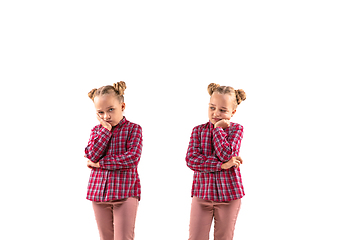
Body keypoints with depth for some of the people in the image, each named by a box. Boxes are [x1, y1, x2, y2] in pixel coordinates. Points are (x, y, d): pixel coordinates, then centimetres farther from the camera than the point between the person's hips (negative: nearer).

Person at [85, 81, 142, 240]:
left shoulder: (133, 129, -2)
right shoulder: (96, 131, 10)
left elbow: (132, 158, -17)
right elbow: (92, 156, -8)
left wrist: (100, 163, -12)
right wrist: (105, 129, -9)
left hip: (125, 193, -4)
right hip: (98, 192, 4)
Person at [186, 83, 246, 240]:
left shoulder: (236, 129, -1)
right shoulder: (198, 130, 3)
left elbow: (226, 155, -19)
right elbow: (191, 159, -12)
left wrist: (217, 129, -12)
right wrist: (221, 165, -20)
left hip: (229, 196, -1)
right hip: (202, 193, 1)